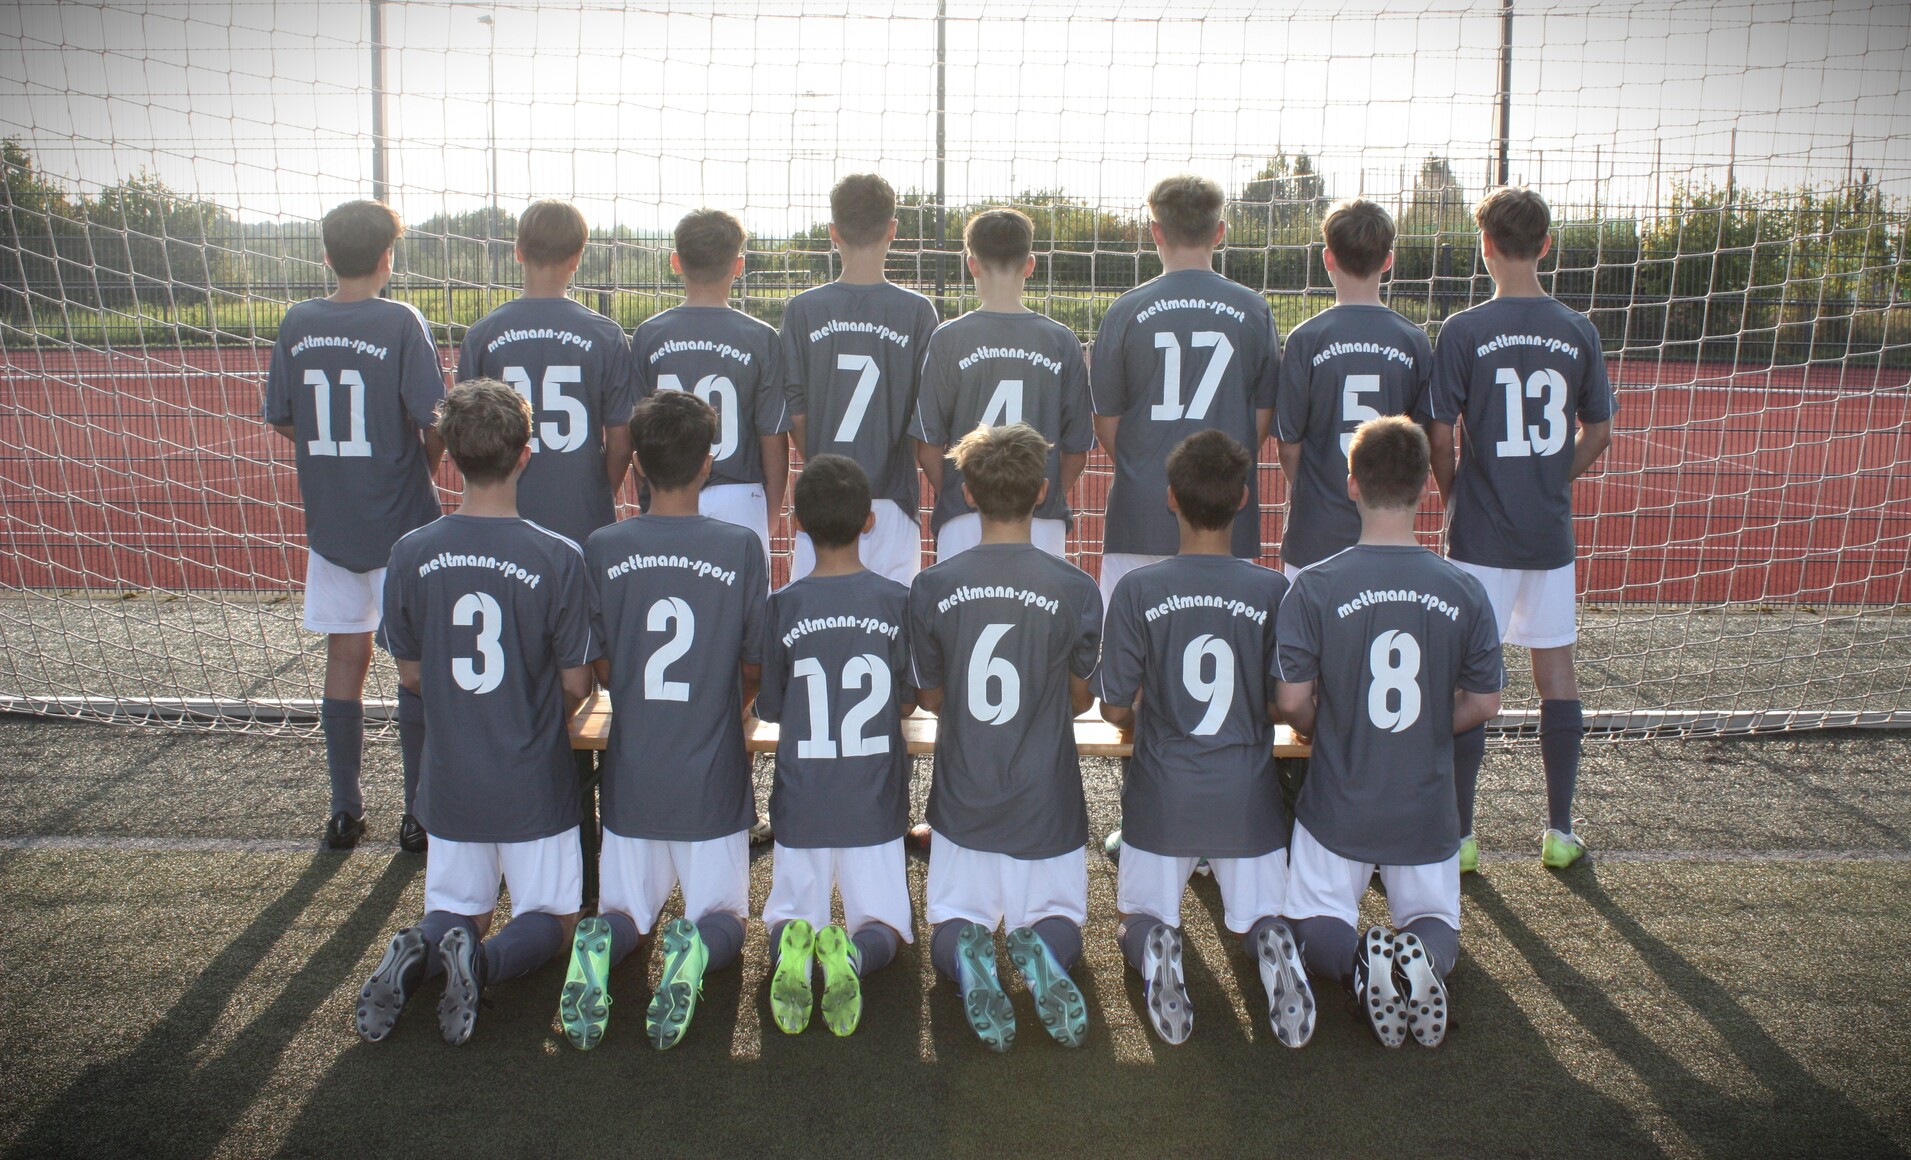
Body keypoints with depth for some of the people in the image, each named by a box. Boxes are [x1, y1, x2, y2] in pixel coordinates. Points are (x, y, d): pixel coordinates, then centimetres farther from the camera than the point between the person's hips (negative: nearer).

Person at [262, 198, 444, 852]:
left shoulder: (298, 325, 2)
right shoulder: (400, 322, -11)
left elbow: (282, 421, 7)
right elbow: (434, 420, -15)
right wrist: (424, 473, 4)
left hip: (328, 522, 4)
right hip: (400, 524, -4)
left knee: (345, 659, 13)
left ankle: (345, 811, 21)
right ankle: (418, 814, 12)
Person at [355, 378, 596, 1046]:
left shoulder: (411, 555, -8)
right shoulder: (558, 558, -17)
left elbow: (410, 675, 3)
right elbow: (576, 683, -8)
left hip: (449, 783, 3)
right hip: (535, 786, -3)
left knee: (459, 910, 22)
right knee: (550, 917, 16)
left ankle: (421, 951, -11)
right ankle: (486, 960, -15)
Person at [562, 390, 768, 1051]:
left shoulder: (602, 551, -6)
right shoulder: (741, 548, -9)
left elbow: (600, 672, 3)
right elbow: (754, 673, 1)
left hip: (631, 775, 2)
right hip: (714, 777, -1)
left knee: (625, 912, 18)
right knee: (723, 915, 15)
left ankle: (601, 944, -15)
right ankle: (694, 949, -19)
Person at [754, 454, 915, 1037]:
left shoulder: (781, 606, -6)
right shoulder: (897, 601, -5)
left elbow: (768, 709, 3)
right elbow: (906, 704, 4)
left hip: (801, 804, 0)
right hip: (876, 804, 0)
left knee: (791, 914, 16)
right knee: (881, 922, 13)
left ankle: (793, 948, -19)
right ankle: (854, 954, -22)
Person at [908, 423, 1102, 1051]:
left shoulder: (932, 587, -8)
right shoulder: (1076, 589, -10)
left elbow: (929, 698, 5)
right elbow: (1082, 699, 4)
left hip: (962, 803, 1)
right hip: (1047, 804, -1)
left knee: (952, 924, 16)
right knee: (1056, 919, 17)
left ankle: (968, 956, -18)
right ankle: (1038, 950, -17)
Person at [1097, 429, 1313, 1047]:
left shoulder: (1137, 590, -10)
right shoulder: (1273, 591, -8)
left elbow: (1115, 708, -5)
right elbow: (1284, 705, 0)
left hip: (1161, 798, 0)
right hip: (1248, 799, 1)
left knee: (1141, 914, 20)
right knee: (1260, 918, 21)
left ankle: (1155, 948, -16)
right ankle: (1271, 947, -16)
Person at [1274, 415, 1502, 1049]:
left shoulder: (1315, 587, -16)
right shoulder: (1463, 591, -8)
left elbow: (1291, 701, -13)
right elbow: (1484, 704, -2)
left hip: (1336, 803, -1)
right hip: (1427, 807, 2)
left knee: (1317, 921, 18)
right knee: (1435, 919, 22)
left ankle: (1359, 962, -17)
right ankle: (1425, 957, -14)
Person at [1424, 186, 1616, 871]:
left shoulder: (1464, 331, -9)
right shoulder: (1578, 332, 2)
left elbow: (1440, 435, -9)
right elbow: (1598, 434, 7)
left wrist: (1453, 499, 7)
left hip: (1481, 535, -3)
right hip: (1551, 533, 3)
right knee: (1556, 670, 12)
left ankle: (1461, 836, 10)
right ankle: (1560, 831, 20)